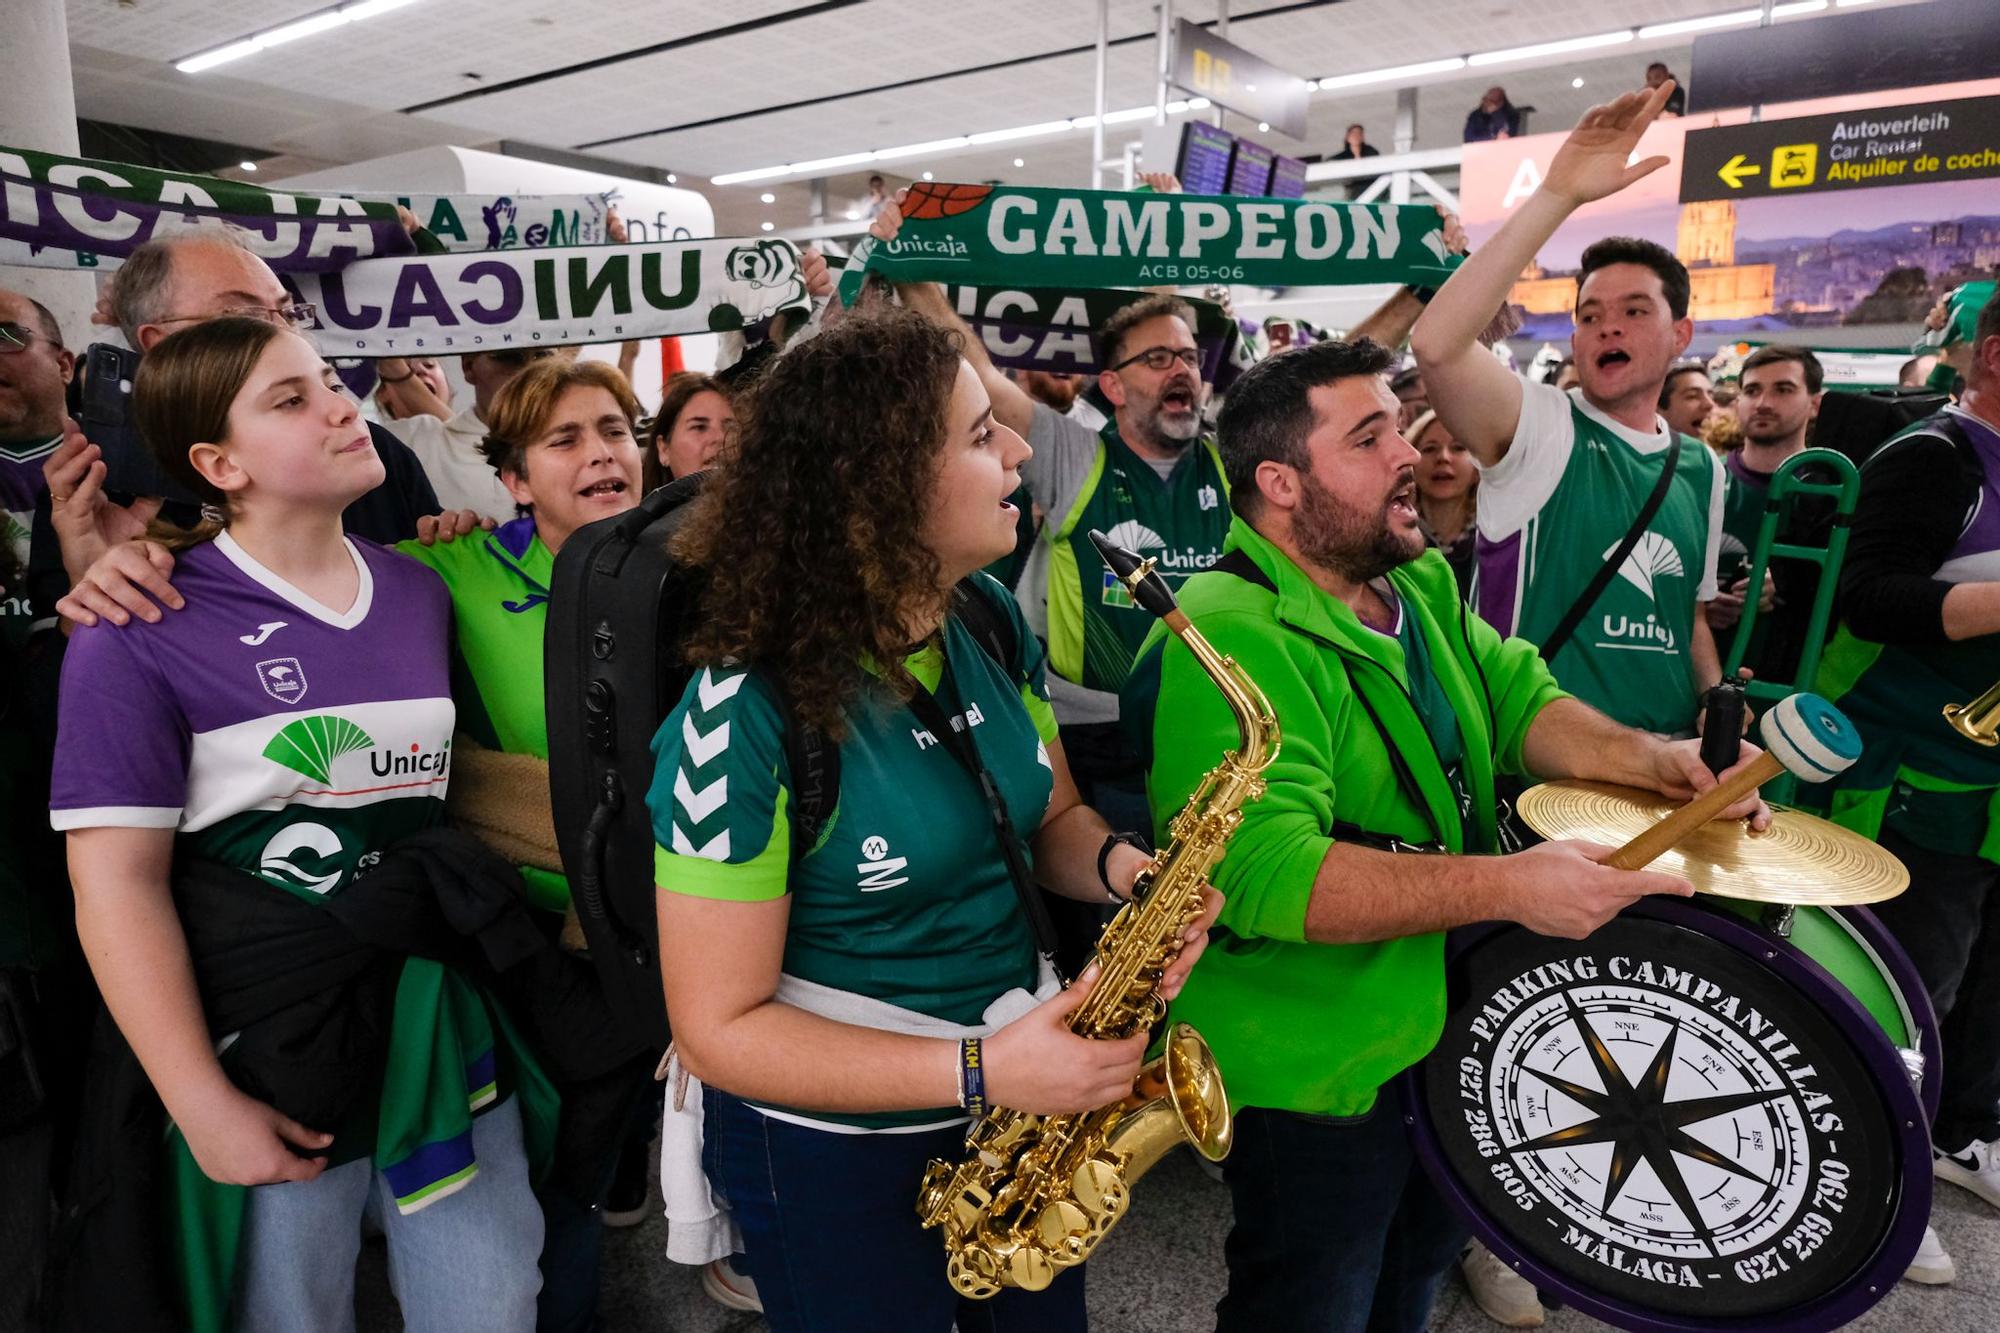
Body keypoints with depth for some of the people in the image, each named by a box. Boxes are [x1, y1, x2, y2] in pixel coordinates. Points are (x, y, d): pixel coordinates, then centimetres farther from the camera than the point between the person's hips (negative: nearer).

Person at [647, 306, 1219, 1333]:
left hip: (1020, 1102, 6)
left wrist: (1127, 870, -16)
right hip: (834, 1154, -6)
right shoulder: (747, 711, -27)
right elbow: (718, 1027, -22)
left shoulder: (990, 625, -7)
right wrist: (979, 1070, -27)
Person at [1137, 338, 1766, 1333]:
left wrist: (1652, 760, -17)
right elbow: (1264, 873, -36)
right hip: (1314, 1075, -8)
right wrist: (1508, 887, -36)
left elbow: (1521, 705, 2)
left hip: (1447, 1028, 9)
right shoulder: (1232, 635, -28)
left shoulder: (1420, 583, 3)